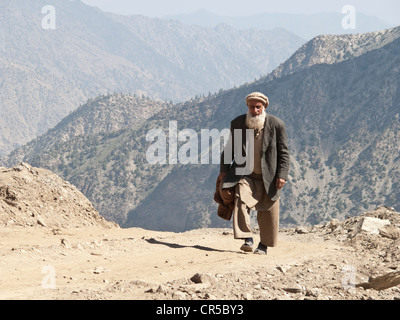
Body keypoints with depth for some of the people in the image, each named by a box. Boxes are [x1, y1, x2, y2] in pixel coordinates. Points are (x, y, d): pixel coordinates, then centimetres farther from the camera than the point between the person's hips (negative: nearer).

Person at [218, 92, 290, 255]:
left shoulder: (276, 125, -6)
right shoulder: (237, 123, 1)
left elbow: (283, 152, -3)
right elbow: (230, 148, 12)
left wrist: (282, 175, -10)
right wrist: (224, 170, 4)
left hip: (268, 177, -1)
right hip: (245, 174, 1)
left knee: (267, 212, 3)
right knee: (240, 200, -22)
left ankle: (264, 245, 19)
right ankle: (247, 239, -23)